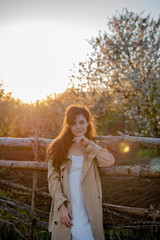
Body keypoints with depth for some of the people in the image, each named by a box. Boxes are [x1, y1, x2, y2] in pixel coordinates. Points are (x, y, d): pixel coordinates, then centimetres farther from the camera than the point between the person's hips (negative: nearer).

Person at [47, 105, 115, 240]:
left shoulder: (93, 148, 10)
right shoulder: (59, 147, 4)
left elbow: (109, 161, -11)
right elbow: (53, 178, -1)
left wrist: (88, 144, -11)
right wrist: (61, 205, -10)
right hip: (65, 210, -1)